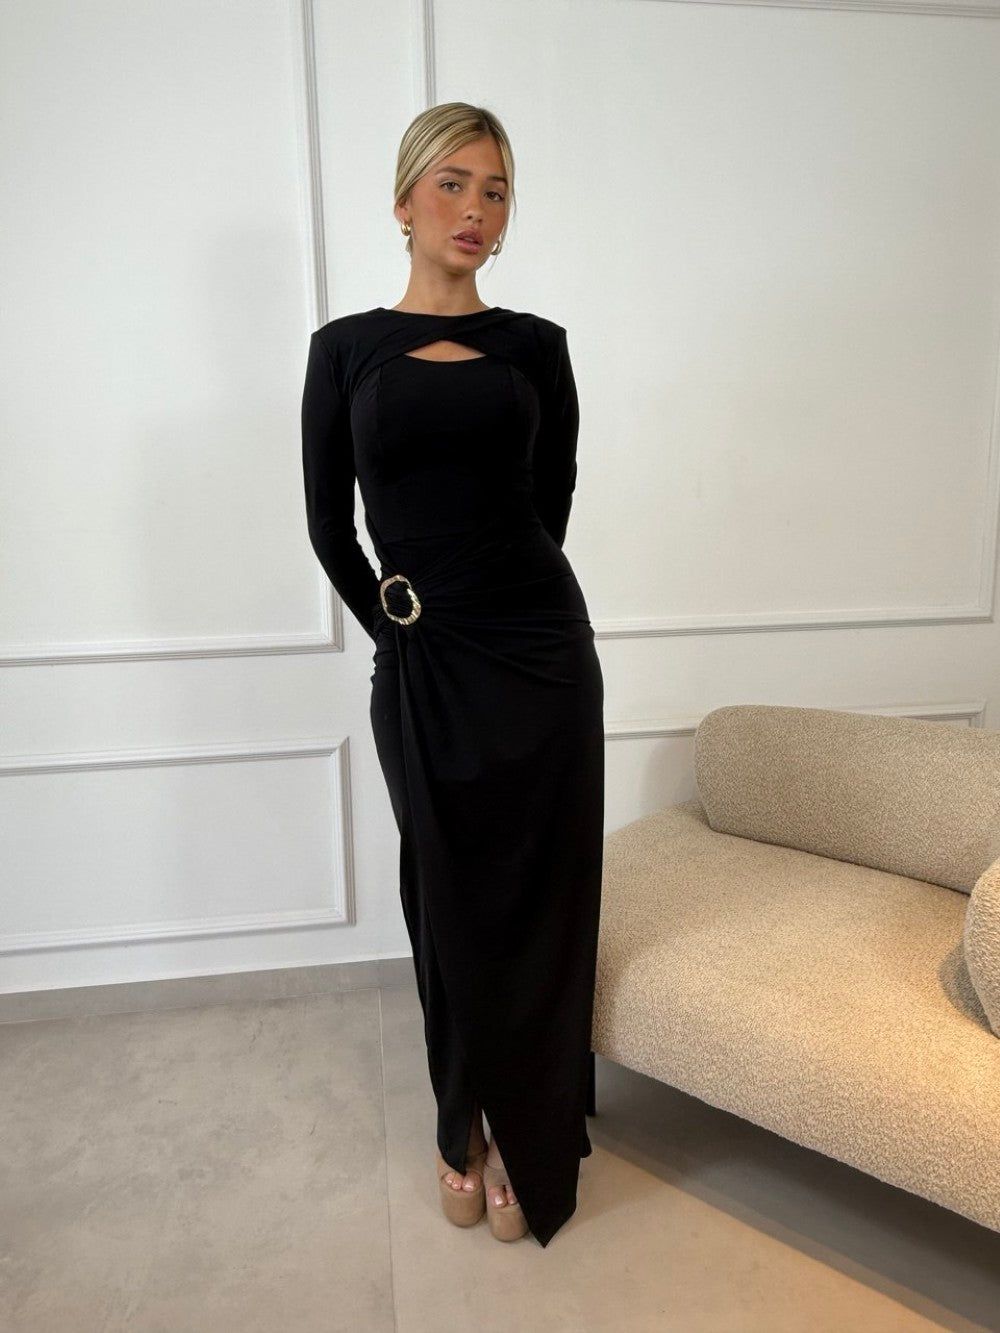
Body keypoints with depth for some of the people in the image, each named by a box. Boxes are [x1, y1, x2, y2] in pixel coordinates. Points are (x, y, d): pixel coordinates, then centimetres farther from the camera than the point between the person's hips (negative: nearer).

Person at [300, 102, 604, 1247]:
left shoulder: (535, 345, 7)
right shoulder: (346, 348, 6)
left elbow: (550, 502, 10)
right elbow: (329, 523, 6)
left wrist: (498, 601, 9)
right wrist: (396, 625, 8)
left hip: (539, 646, 1)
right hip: (419, 666, 0)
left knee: (539, 896, 7)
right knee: (449, 901, 10)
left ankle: (527, 1145, 26)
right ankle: (463, 1124, 33)